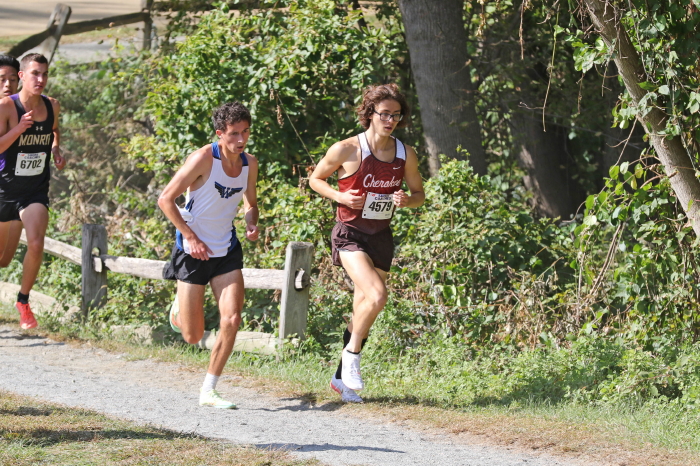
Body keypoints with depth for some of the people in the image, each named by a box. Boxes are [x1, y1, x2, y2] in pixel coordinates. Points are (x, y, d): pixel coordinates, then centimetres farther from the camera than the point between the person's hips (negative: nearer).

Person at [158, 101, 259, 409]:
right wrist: (191, 237, -18)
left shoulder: (249, 164, 0)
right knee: (192, 336, 0)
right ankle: (179, 308, 39)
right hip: (193, 252, -4)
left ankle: (208, 391, 1)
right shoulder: (204, 159, -18)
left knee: (231, 319, -14)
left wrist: (252, 223, -3)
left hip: (227, 251, 4)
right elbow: (166, 199, -15)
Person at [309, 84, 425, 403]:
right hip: (350, 233, -5)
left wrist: (407, 200, -11)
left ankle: (342, 377, 25)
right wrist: (340, 196, -15)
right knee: (377, 297, -25)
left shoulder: (405, 155, 1)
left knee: (363, 308, 10)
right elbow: (316, 179, 3)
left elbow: (419, 194, 13)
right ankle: (352, 353, -1)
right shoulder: (346, 150, -11)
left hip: (381, 236, 5)